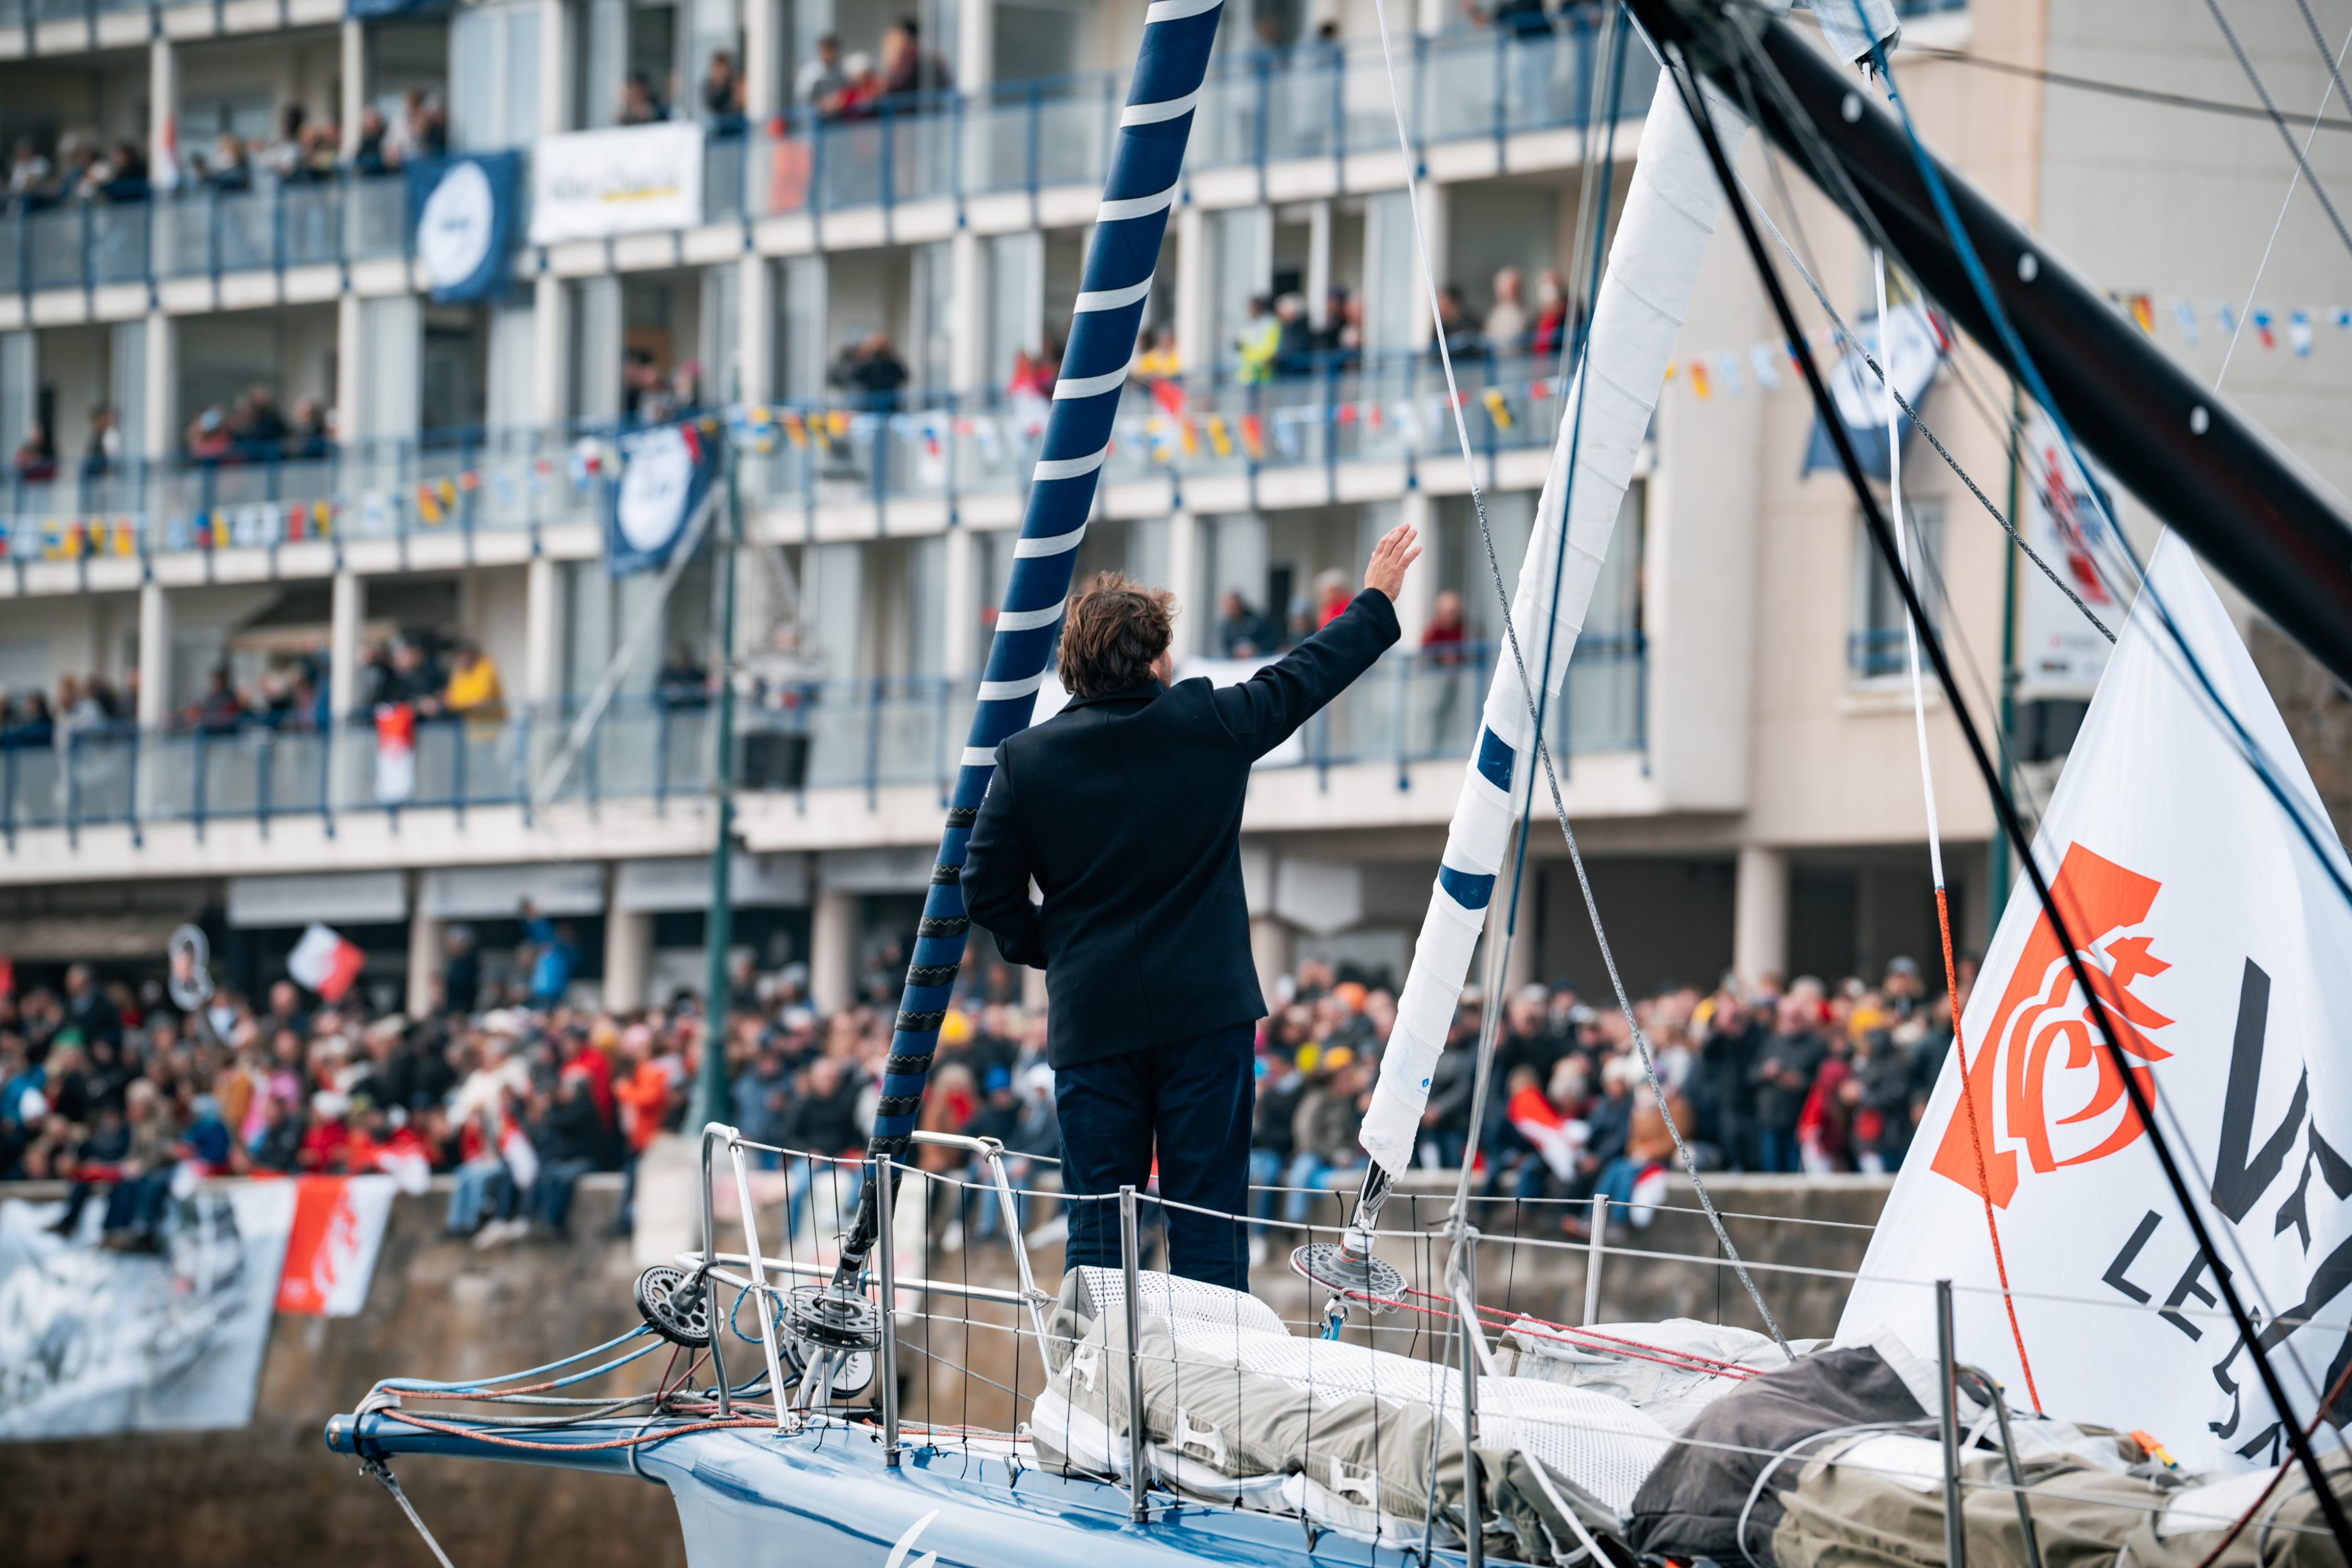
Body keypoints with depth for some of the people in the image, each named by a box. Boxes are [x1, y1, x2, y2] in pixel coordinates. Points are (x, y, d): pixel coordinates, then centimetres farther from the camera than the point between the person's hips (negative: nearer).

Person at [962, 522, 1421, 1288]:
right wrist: (1375, 603, 29)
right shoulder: (1210, 727, -3)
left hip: (1090, 1017, 1)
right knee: (1207, 1219, 1)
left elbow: (986, 887, 1)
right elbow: (1306, 676, 13)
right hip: (1206, 1009, -1)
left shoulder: (1025, 760, -3)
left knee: (1096, 1224, 3)